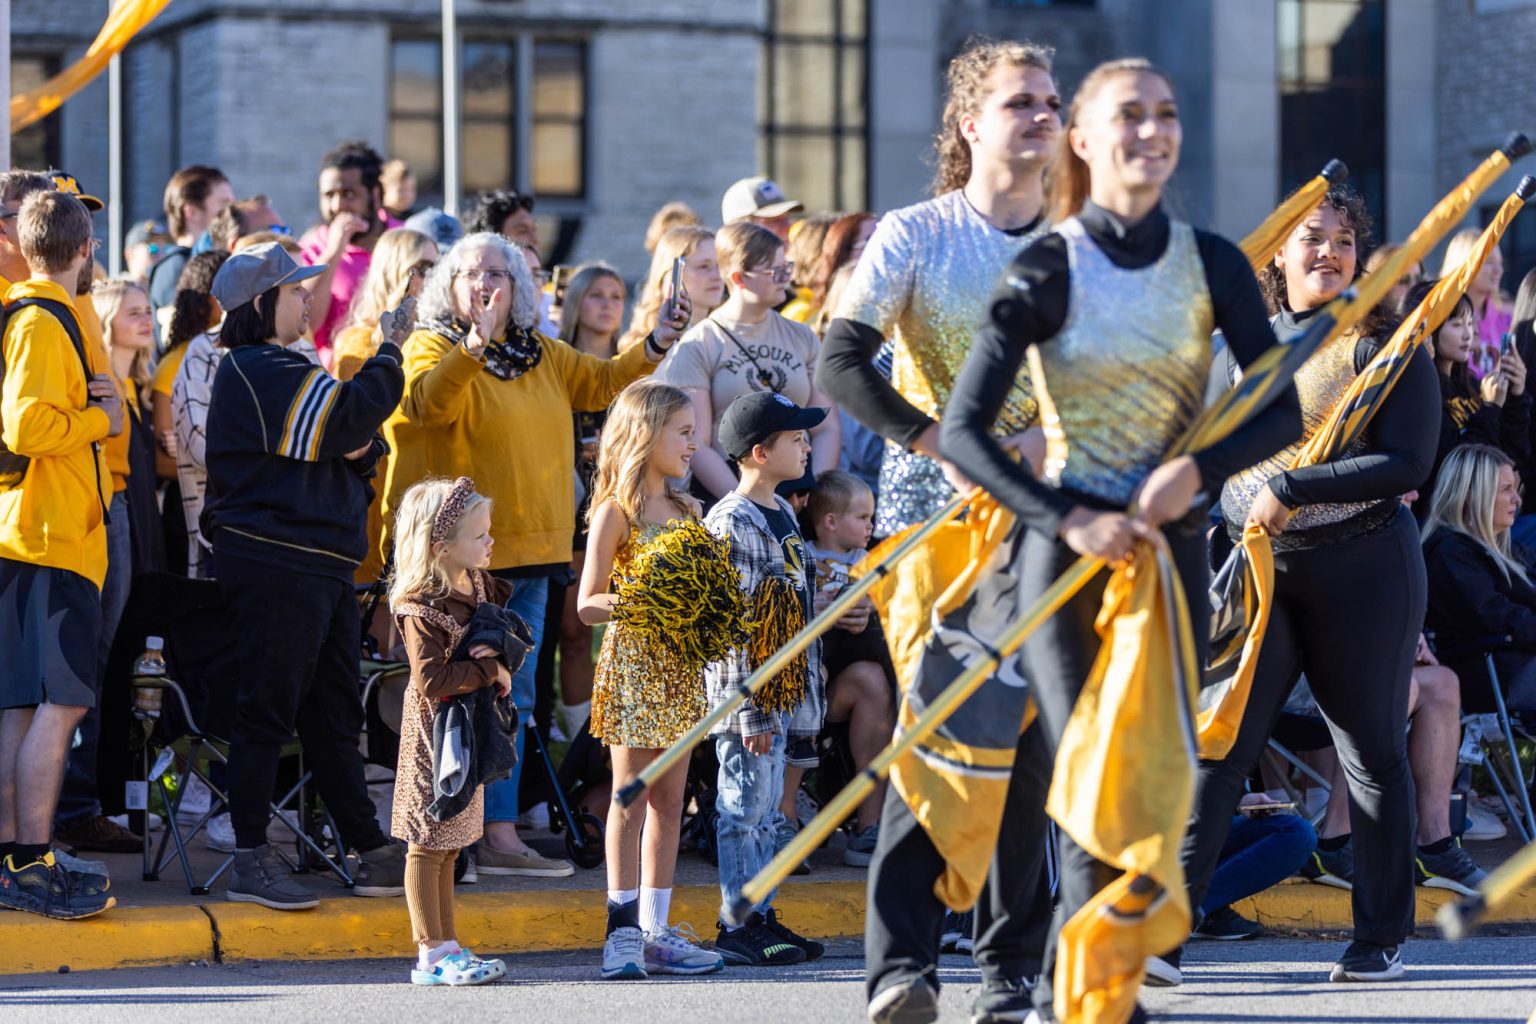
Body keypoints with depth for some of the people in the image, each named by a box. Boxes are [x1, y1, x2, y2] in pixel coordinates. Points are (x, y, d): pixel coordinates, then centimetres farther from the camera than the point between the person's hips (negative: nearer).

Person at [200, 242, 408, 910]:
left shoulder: (282, 369, 22)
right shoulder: (256, 371, -11)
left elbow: (348, 443, 21)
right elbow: (346, 416, -20)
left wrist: (362, 446, -3)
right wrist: (386, 362, -5)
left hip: (319, 563, 10)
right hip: (271, 561, -10)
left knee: (333, 715, 12)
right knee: (267, 710, -7)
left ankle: (371, 853, 16)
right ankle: (251, 861, -4)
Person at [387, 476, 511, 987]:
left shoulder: (481, 585, 6)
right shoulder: (421, 608, -20)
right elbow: (432, 681, -27)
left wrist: (504, 650, -4)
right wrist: (489, 670, -19)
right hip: (436, 732, -8)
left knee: (449, 844, 14)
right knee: (428, 845, -1)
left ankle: (447, 946, 19)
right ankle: (432, 955, 2)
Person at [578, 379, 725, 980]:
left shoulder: (686, 510, 13)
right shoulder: (616, 512, -7)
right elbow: (588, 604, -10)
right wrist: (642, 601, -24)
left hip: (680, 664, 7)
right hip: (632, 661, -7)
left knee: (669, 799, 7)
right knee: (631, 798, -4)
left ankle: (656, 930, 11)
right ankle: (624, 930, 0)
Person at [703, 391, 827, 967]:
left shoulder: (782, 513, 13)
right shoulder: (731, 523, -16)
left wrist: (805, 683, 20)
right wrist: (749, 711, -21)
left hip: (782, 690, 9)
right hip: (747, 693, -9)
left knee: (766, 809, 13)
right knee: (744, 808, -3)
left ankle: (760, 917, 19)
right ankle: (738, 928, 2)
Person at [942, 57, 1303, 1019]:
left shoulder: (1212, 262, 2)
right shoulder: (1049, 270, -7)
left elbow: (1283, 411, 1)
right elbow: (964, 429, -10)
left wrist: (1200, 469, -17)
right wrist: (1064, 518, -19)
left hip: (1172, 545, 3)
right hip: (1067, 548, -3)